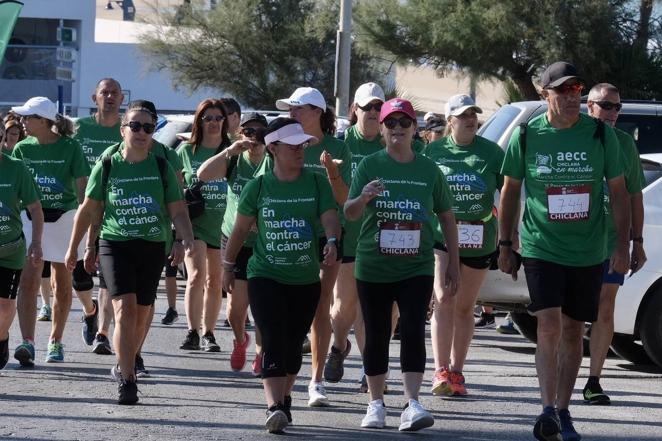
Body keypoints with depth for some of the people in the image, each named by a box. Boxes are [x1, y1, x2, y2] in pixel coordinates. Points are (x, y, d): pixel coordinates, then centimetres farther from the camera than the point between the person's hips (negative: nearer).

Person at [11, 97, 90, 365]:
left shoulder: (70, 148, -7)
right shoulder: (22, 149, 2)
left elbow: (82, 189, -7)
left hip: (64, 218, -2)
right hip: (30, 217, 2)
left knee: (62, 283, 9)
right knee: (28, 280, -12)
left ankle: (55, 341, 23)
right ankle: (27, 343, -18)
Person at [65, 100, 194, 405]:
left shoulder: (161, 167, 3)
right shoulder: (107, 166, 0)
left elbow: (178, 210, 3)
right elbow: (88, 209, 10)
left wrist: (186, 240, -15)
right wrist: (73, 247, 14)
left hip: (152, 247, 2)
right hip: (115, 245, -2)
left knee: (141, 314, 8)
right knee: (124, 307, -18)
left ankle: (125, 366, 32)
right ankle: (126, 379, -18)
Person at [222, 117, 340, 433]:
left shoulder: (317, 184, 1)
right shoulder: (258, 187, -1)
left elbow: (330, 218, -10)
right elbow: (240, 229, 8)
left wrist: (331, 243, -31)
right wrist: (228, 266, 14)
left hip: (306, 279, 2)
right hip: (265, 276, -2)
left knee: (293, 343, 10)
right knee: (273, 341, -15)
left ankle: (284, 398, 29)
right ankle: (274, 407, -24)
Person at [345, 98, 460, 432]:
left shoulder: (428, 169, 4)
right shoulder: (369, 166, 0)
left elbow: (446, 217, 12)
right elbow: (349, 213, -8)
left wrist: (453, 263, 10)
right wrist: (364, 197, -31)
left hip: (416, 267, 0)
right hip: (373, 266, 0)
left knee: (413, 329, -14)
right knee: (377, 334, 8)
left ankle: (412, 404, -19)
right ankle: (376, 404, 20)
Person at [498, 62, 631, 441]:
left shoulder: (601, 135, -2)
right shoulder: (527, 136, -3)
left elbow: (619, 192, 4)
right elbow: (510, 191, 8)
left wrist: (623, 246, -2)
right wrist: (505, 245, 6)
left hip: (588, 252, 2)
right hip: (541, 248, -2)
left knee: (573, 332, 9)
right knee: (550, 325, -15)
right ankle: (548, 410, -16)